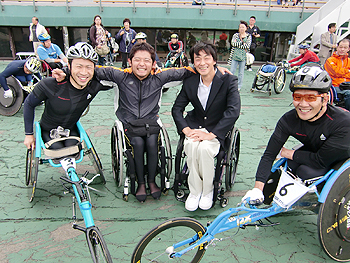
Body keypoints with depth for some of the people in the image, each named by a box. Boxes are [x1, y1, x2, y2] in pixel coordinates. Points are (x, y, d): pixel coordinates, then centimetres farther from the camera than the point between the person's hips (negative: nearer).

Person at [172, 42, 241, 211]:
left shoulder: (228, 81, -10)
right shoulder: (189, 83, 2)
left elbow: (233, 111, -20)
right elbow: (177, 108, 4)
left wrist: (210, 134, -27)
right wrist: (186, 129, -14)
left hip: (217, 130, -2)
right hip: (195, 126, 3)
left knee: (204, 148, -32)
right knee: (191, 145, -30)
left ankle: (207, 191, -6)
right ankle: (194, 191, -9)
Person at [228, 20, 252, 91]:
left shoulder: (249, 36, 5)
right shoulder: (236, 35, 7)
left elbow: (248, 46, -8)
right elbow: (233, 43, -10)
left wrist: (239, 42, -10)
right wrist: (242, 44, -14)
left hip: (243, 56, 0)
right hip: (235, 56, 1)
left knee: (241, 72, 6)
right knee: (232, 71, 0)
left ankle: (239, 86, 16)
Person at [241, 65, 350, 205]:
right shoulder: (289, 120, -22)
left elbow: (321, 161, -29)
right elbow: (269, 154, -21)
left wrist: (288, 153, -20)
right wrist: (258, 188, -29)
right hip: (313, 151, 3)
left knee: (306, 171, -24)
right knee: (289, 166, -21)